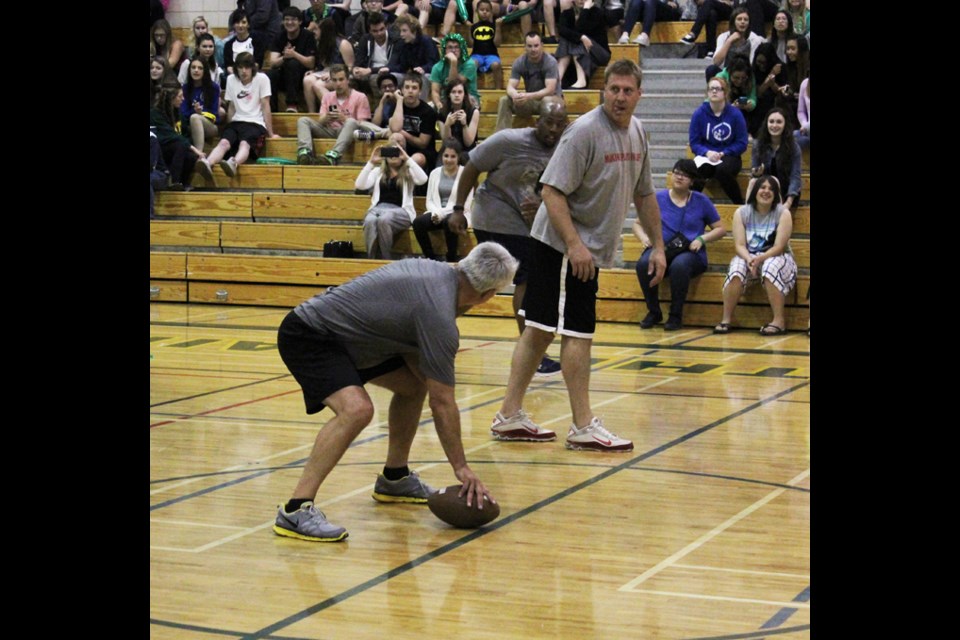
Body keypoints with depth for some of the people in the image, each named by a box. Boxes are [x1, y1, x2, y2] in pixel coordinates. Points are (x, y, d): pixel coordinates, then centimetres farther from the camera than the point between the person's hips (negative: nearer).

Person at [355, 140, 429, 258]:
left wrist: (408, 159, -8)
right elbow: (359, 185, 7)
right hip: (378, 207, 2)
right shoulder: (378, 171, 21)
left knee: (384, 219, -39)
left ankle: (386, 260, -27)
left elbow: (423, 179, -8)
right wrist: (371, 162, 0)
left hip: (401, 210, -2)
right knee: (369, 221, -36)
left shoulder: (409, 172, 15)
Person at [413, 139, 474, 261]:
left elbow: (465, 204, -8)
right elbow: (429, 200, 10)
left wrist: (442, 213, -17)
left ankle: (452, 260, -19)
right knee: (418, 223, -26)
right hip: (437, 213, 4)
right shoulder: (435, 173, 12)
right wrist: (435, 212, -13)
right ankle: (432, 259, -14)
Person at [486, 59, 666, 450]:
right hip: (564, 246, -8)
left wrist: (658, 246, 16)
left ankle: (510, 417, 15)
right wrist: (574, 245, -28)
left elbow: (644, 194, 19)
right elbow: (552, 190, -21)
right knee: (578, 333, -6)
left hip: (590, 249, 8)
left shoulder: (637, 132, 9)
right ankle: (584, 428, 1)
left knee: (539, 329, 10)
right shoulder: (585, 131, -17)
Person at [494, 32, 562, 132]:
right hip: (530, 100, 4)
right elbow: (510, 87, -14)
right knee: (504, 101, -17)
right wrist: (514, 95, -40)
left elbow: (550, 90, -28)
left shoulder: (550, 62, -20)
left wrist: (528, 96, -44)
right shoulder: (519, 62, -8)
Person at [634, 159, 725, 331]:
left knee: (679, 265, -39)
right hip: (661, 249, 1)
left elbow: (720, 229, 13)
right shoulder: (659, 198, 12)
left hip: (690, 253, -1)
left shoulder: (701, 201, 11)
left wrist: (702, 239, -7)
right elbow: (638, 223, 17)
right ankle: (653, 312, -13)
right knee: (644, 264, -34)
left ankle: (676, 315, -21)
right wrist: (643, 237, -6)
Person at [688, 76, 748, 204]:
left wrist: (723, 153, -12)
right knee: (698, 171, -35)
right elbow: (694, 143, 2)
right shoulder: (699, 113, 1)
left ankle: (740, 204, -20)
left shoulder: (735, 114, -1)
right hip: (706, 156, 1)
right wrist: (707, 153, -17)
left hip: (728, 156, -1)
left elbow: (742, 144, 1)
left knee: (722, 170, -36)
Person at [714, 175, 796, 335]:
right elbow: (739, 245, -8)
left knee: (771, 267, -37)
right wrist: (749, 259, -29)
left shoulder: (783, 213, -7)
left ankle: (779, 320, -32)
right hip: (748, 257, 2)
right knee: (736, 268, -32)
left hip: (776, 257, -2)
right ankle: (726, 319, -26)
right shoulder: (741, 213, -1)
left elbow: (779, 247, -14)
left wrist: (759, 259, -30)